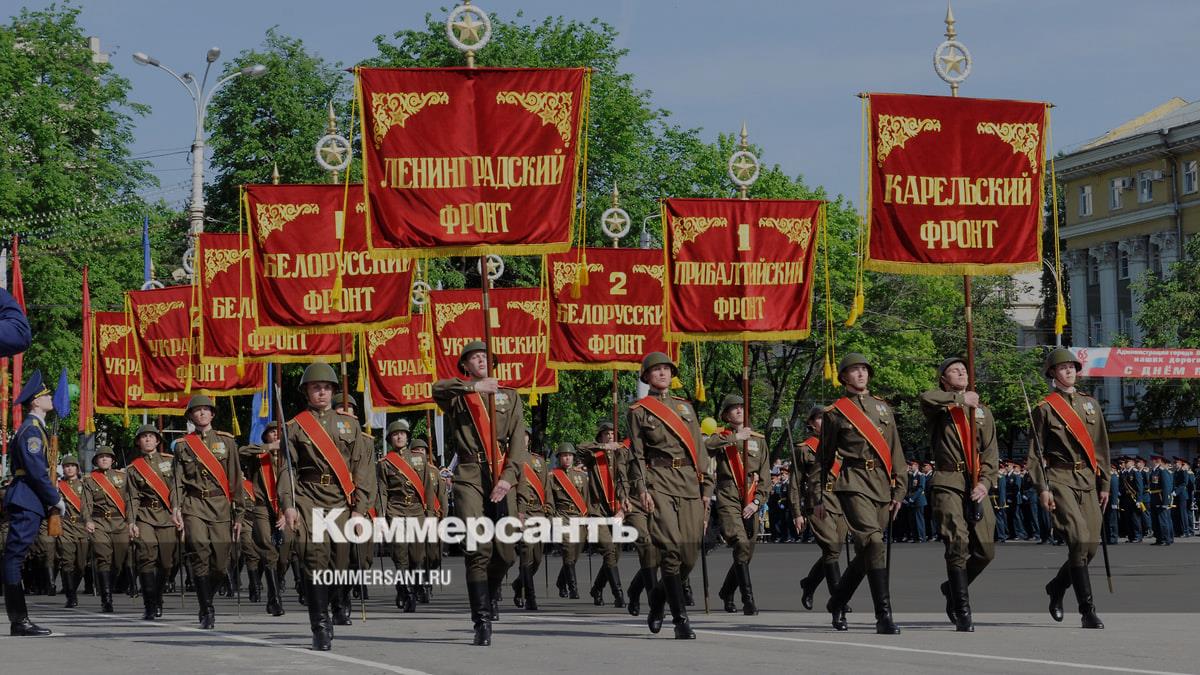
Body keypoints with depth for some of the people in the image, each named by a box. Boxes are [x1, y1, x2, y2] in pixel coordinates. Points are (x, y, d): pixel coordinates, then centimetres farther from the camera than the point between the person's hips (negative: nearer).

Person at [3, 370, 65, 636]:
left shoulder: (34, 428, 20)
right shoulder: (31, 429, -11)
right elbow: (37, 472, -18)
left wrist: (52, 498, 16)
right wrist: (56, 499, -11)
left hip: (26, 502, 10)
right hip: (27, 503, -10)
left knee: (15, 558, 9)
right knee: (15, 557, -11)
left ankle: (20, 621, 11)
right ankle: (18, 621, -13)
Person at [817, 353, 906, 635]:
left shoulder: (883, 408, 17)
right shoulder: (835, 413, 5)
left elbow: (895, 451, 17)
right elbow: (825, 457, 9)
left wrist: (898, 490, 9)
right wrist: (821, 498, 9)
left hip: (881, 485, 5)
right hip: (852, 483, -5)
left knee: (867, 551, 8)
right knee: (873, 543, -19)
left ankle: (837, 603, 29)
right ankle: (884, 616, -23)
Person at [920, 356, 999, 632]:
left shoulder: (982, 412, 18)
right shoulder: (938, 407, 6)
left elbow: (991, 452, 13)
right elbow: (926, 399, -21)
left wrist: (985, 482, -3)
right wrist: (961, 398, -13)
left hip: (976, 486, 5)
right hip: (948, 484, -5)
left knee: (986, 550, 2)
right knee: (958, 544, -16)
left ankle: (953, 588, 28)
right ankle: (962, 613, -13)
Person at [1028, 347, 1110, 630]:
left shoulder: (1091, 404, 16)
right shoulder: (1045, 409, 2)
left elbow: (1101, 447, 18)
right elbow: (1036, 452, 0)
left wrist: (1104, 484, 14)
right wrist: (1042, 488, -8)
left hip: (1088, 479, 5)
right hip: (1060, 478, -5)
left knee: (1092, 544, 2)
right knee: (1079, 539, -17)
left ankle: (1057, 586, 29)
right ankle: (1087, 611, -16)